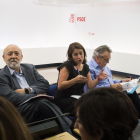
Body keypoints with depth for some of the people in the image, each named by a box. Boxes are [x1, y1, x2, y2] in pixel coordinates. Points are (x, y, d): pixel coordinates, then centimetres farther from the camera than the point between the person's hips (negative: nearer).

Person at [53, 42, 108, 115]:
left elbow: (90, 85, 4)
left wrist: (98, 78, -15)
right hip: (63, 99, -6)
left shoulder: (85, 67, 11)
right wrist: (75, 80, -34)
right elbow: (60, 86, -20)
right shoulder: (67, 66, -11)